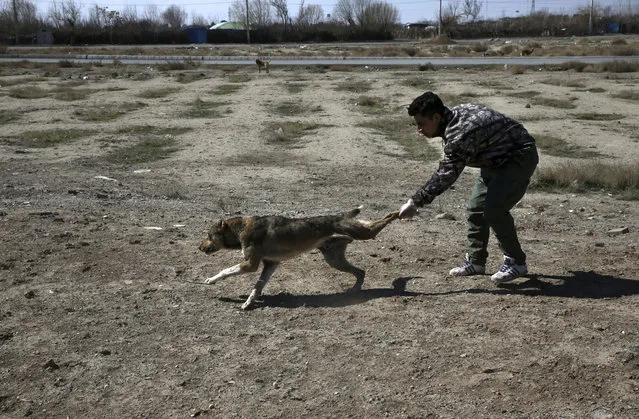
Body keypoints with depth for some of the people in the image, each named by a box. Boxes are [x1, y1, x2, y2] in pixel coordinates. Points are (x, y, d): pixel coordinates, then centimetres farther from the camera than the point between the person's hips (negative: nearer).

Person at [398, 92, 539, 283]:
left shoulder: (460, 134, -33)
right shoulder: (454, 114, -4)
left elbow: (445, 176, -32)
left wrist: (415, 203, -28)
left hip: (519, 157, -10)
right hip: (498, 159, 10)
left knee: (494, 210, -18)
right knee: (475, 208, 7)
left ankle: (516, 262, -1)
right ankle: (476, 262, 16)